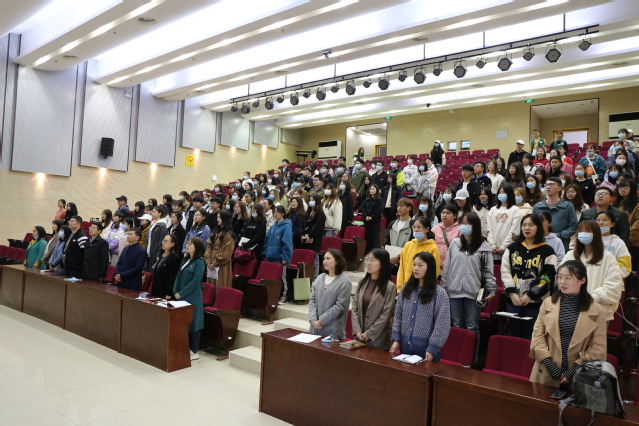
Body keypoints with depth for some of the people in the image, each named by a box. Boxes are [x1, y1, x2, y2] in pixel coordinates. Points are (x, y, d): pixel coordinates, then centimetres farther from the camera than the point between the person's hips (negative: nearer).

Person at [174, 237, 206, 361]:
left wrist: (181, 294, -15)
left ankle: (194, 351, 10)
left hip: (192, 298, -7)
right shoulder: (185, 260, 12)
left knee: (192, 323, 0)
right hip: (180, 297, 8)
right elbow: (178, 276, 12)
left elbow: (195, 281, -17)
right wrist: (175, 292, -1)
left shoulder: (199, 262, -11)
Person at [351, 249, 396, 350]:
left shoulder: (389, 287, -11)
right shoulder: (362, 283, 5)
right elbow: (355, 308, 4)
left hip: (378, 339, -4)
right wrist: (357, 331, -6)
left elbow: (386, 315, -12)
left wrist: (369, 333, -11)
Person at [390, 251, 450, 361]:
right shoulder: (406, 289, 6)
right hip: (405, 344, 4)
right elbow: (397, 316, 9)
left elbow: (442, 324, -11)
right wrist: (396, 339, 2)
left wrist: (432, 348, -14)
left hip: (426, 345, -4)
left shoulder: (439, 293, -9)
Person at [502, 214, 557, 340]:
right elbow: (505, 271, 3)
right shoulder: (512, 248, 9)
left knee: (530, 338, 5)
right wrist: (511, 293, -9)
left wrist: (530, 296, -11)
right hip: (513, 301, 3)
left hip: (535, 302, -2)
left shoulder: (547, 251, 0)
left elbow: (548, 277, -6)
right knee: (513, 336, 10)